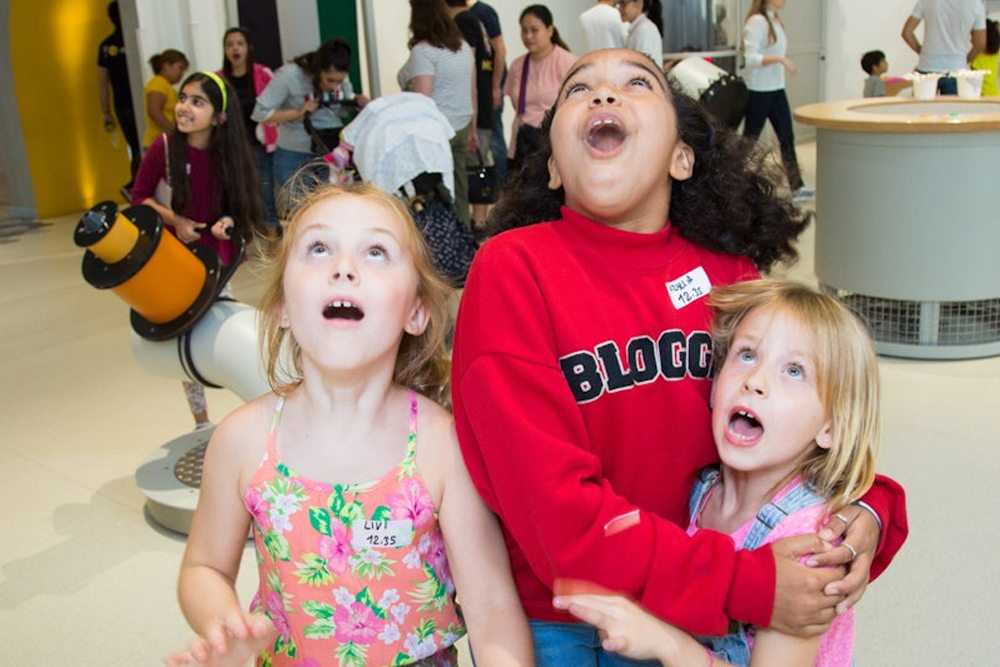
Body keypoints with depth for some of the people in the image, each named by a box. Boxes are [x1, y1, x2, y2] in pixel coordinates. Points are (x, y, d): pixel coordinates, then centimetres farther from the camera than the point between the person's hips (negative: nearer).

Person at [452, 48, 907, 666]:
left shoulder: (729, 273, -6)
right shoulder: (513, 270, -19)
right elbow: (554, 510, -23)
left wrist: (866, 509, -15)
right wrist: (745, 586, -26)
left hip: (688, 614, 4)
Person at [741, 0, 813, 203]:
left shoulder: (775, 21, 11)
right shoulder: (757, 22, -15)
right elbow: (750, 57, -23)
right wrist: (781, 59, -27)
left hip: (776, 89, 8)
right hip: (758, 91, -8)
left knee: (787, 137, 7)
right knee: (750, 140, 1)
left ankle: (796, 187, 11)